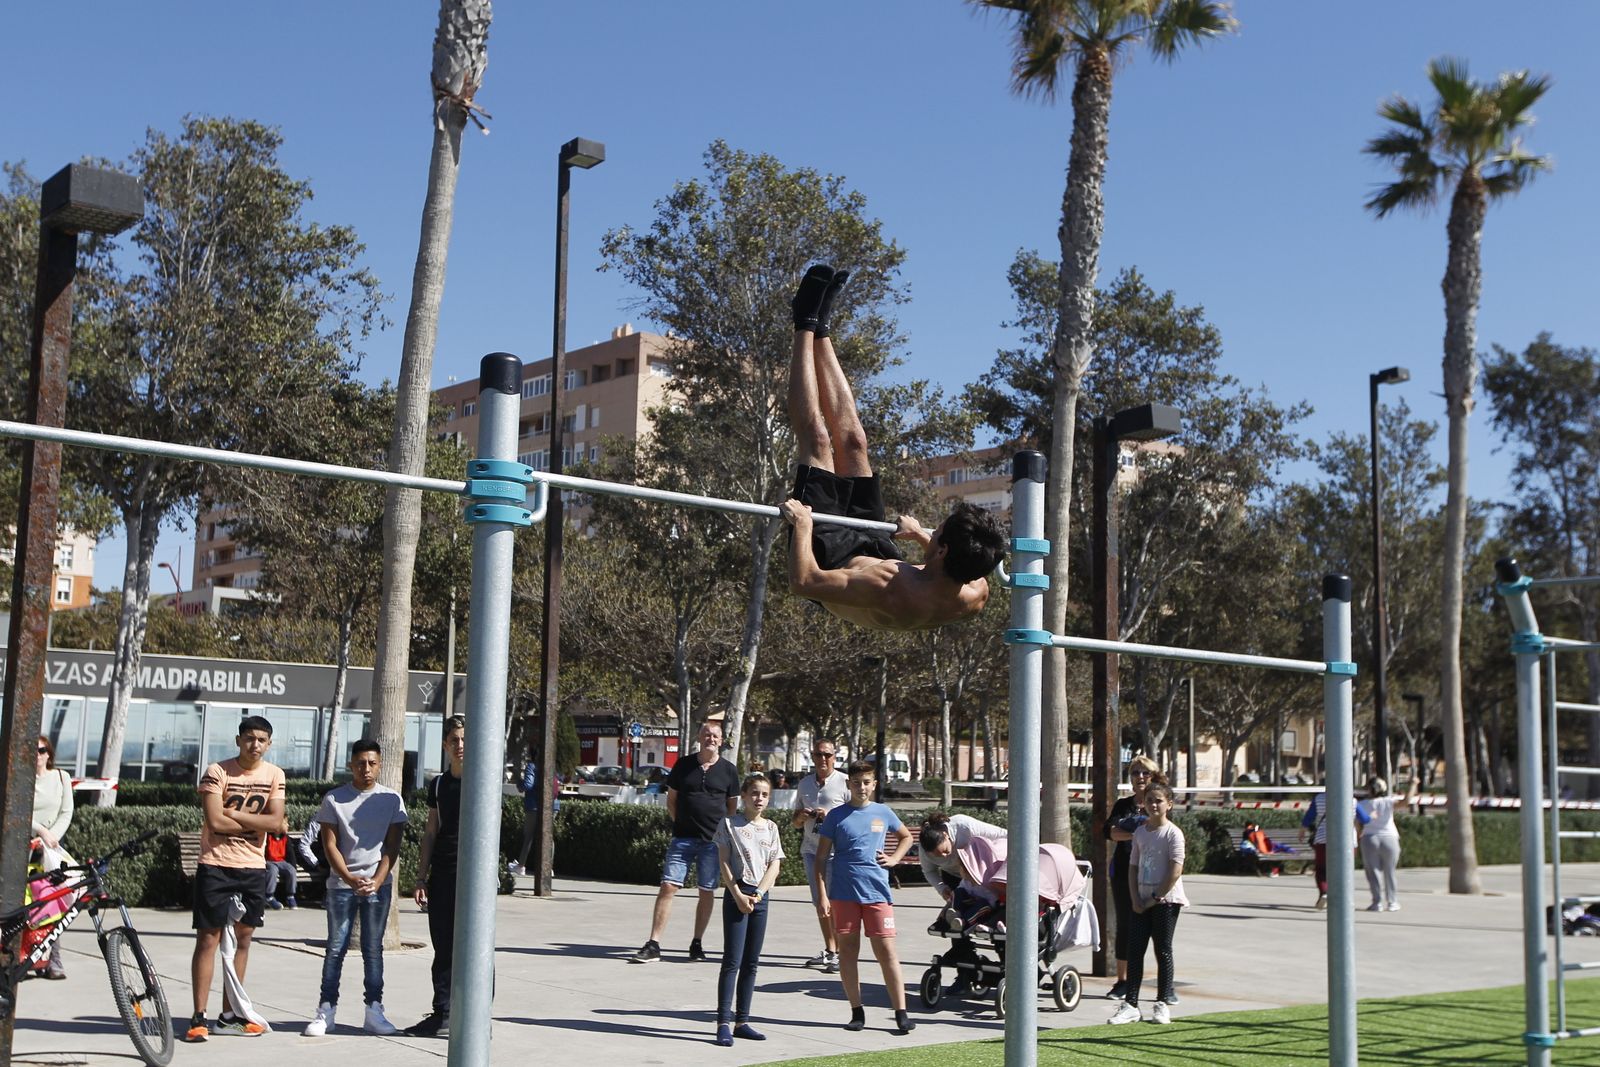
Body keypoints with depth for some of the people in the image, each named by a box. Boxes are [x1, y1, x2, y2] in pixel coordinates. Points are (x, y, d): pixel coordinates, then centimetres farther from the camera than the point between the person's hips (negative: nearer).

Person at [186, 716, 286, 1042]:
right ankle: (198, 1017, 2)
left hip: (253, 868, 5)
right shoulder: (217, 772, -9)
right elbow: (216, 822, -19)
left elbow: (275, 820, -8)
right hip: (216, 867, -5)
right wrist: (260, 823, -11)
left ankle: (229, 1016, 19)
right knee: (208, 939, -3)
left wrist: (234, 813, -15)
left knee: (243, 938, 10)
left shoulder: (274, 775, 3)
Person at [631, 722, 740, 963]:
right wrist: (682, 823, 5)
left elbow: (732, 807, 12)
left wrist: (721, 829, 4)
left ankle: (697, 945, 18)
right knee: (667, 887, -7)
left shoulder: (728, 771, 4)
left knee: (707, 892, 5)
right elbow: (671, 800, 13)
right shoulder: (683, 766, 6)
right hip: (682, 839, 0)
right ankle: (653, 946, -6)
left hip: (713, 841, 0)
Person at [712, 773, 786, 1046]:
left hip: (761, 898, 5)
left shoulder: (771, 828, 10)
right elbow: (724, 863, -5)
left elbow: (774, 865, 3)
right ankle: (724, 1022, -8)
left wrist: (757, 895, -10)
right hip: (736, 894, -5)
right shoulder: (729, 824, -1)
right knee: (732, 961, -8)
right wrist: (738, 895, -13)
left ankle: (742, 1020, 15)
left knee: (751, 962, 8)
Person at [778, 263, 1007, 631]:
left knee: (816, 440, -5)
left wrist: (801, 523, -32)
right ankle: (819, 330, 27)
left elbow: (803, 582, -45)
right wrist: (920, 534, 9)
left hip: (831, 554, -5)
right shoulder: (973, 597, -28)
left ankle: (808, 325, 15)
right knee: (852, 442, 8)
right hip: (873, 548, 6)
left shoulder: (893, 592, -48)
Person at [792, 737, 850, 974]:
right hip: (811, 849, 5)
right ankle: (828, 950, 18)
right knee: (819, 903, 8)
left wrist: (830, 816, -19)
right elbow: (797, 822, 21)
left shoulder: (845, 782, -3)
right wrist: (801, 816, -3)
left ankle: (839, 954, -4)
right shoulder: (805, 783, 13)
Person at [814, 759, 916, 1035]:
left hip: (876, 891, 0)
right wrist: (822, 894, -3)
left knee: (886, 950, -4)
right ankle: (857, 1011, 14)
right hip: (843, 893, 0)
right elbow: (821, 857, 4)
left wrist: (893, 859, 9)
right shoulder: (836, 816, 3)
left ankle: (901, 1013, -2)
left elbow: (906, 837, 26)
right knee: (848, 950, 4)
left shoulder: (883, 813, 8)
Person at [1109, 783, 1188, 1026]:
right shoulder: (1140, 832, 10)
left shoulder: (1173, 833, -8)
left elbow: (1175, 871, -14)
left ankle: (1162, 1005, 10)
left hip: (1166, 899, -5)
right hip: (1142, 900, 5)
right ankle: (1130, 1004, 2)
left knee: (1163, 950, 1)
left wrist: (1155, 898, -14)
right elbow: (1133, 867, 12)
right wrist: (1135, 899, 0)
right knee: (1134, 949, 1)